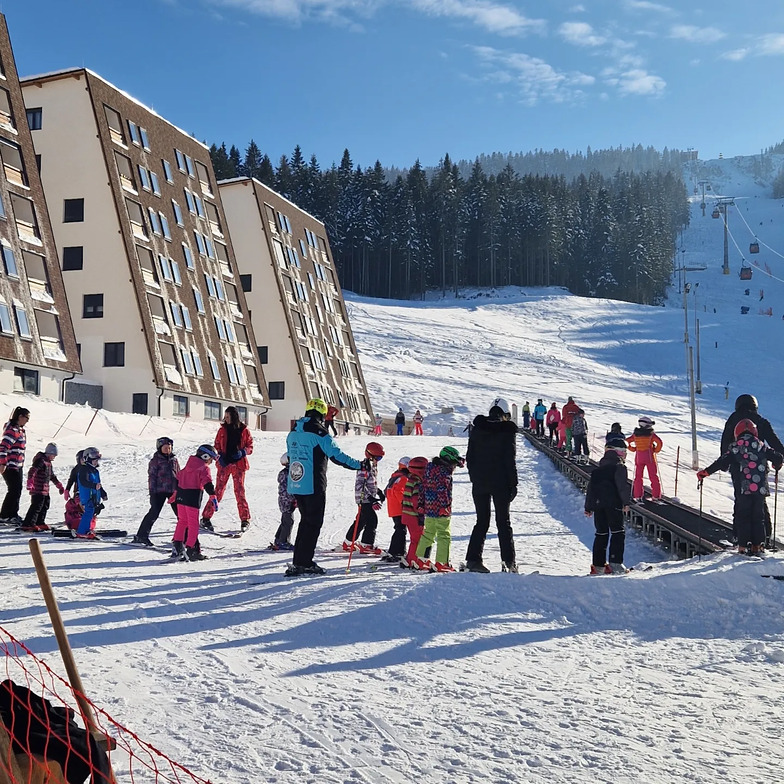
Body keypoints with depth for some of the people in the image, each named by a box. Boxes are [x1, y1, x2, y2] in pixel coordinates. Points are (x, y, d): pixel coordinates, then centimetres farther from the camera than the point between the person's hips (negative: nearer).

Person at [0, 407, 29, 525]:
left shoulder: (21, 430, 14)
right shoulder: (12, 430, -17)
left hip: (18, 466, 10)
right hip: (10, 466, -10)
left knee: (18, 490, 12)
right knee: (14, 490, -7)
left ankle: (13, 515, 20)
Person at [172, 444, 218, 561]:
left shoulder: (189, 465, 17)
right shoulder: (204, 468, -7)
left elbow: (178, 478, 26)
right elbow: (207, 483, -20)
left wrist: (176, 493, 36)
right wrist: (213, 496, -26)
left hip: (181, 495, 7)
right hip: (193, 497, -7)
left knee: (182, 521, 18)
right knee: (193, 523, -1)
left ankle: (177, 545, 17)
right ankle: (191, 550, -3)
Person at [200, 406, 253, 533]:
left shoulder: (244, 430, 1)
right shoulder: (222, 430, 6)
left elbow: (250, 446, 5)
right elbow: (217, 445, 12)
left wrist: (242, 452, -15)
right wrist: (220, 456, -7)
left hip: (238, 464, -1)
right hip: (224, 463, 1)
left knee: (240, 492, 0)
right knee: (218, 491, -4)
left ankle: (245, 519, 11)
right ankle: (206, 518, 1)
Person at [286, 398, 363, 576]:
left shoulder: (292, 434, 11)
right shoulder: (319, 433, -12)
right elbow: (337, 456, -15)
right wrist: (360, 465, -7)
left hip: (295, 486, 7)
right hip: (314, 487, -7)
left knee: (306, 521, 19)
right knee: (313, 523, 1)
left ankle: (300, 561, 20)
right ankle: (303, 563, -1)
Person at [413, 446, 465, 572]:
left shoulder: (430, 468, 14)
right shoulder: (443, 472, -15)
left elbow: (423, 488, 18)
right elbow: (442, 491, -21)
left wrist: (422, 504, 22)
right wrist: (445, 506, -18)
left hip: (429, 508, 9)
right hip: (440, 510, -9)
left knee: (428, 533, 17)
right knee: (444, 536, -2)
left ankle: (421, 560, 20)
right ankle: (441, 563, -3)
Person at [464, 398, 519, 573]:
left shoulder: (477, 429, 4)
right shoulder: (507, 431, -7)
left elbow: (469, 457, 6)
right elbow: (510, 460, -9)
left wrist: (474, 478, 13)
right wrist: (513, 484, -4)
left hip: (479, 483, 3)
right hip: (500, 483, -3)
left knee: (482, 521, 10)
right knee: (503, 522, 7)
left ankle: (473, 558, 2)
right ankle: (508, 561, 4)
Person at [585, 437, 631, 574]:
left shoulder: (597, 468, 18)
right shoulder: (619, 466, -2)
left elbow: (590, 487, 19)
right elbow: (623, 485, -14)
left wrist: (588, 507, 23)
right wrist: (626, 502, -11)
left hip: (597, 504, 6)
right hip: (613, 504, -6)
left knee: (601, 534, 12)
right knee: (618, 532, -1)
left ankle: (598, 565, 10)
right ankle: (615, 563, -12)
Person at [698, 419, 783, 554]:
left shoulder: (736, 447, 0)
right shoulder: (760, 445, 8)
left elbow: (722, 462, -5)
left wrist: (705, 472, 2)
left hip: (744, 489, -3)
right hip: (761, 488, 3)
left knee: (742, 517, 4)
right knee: (758, 517, 13)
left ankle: (744, 546, -2)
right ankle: (758, 545, 11)